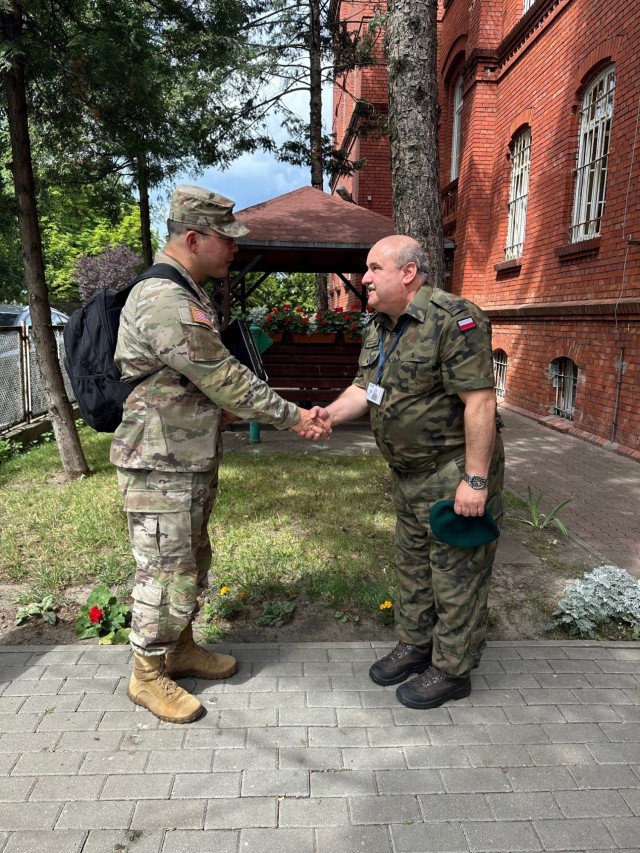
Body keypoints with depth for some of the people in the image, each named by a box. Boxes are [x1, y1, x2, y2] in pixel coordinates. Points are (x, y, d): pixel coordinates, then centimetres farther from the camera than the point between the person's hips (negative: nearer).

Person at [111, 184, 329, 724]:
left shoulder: (190, 296, 11)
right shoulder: (163, 302, -23)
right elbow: (227, 379, -23)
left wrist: (223, 409, 6)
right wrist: (291, 418, -14)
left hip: (194, 460, 10)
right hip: (160, 466, -10)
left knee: (192, 563, 20)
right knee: (166, 573, 3)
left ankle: (180, 648, 39)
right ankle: (148, 676, 23)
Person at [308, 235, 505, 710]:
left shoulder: (454, 319, -21)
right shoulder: (378, 329, 7)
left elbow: (480, 400, -24)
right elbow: (364, 389, 11)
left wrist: (475, 479, -25)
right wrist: (332, 413, -11)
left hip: (455, 473, -9)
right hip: (409, 474, 9)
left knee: (456, 572, 6)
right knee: (413, 564, 21)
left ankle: (452, 671, 24)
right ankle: (415, 646, 40)